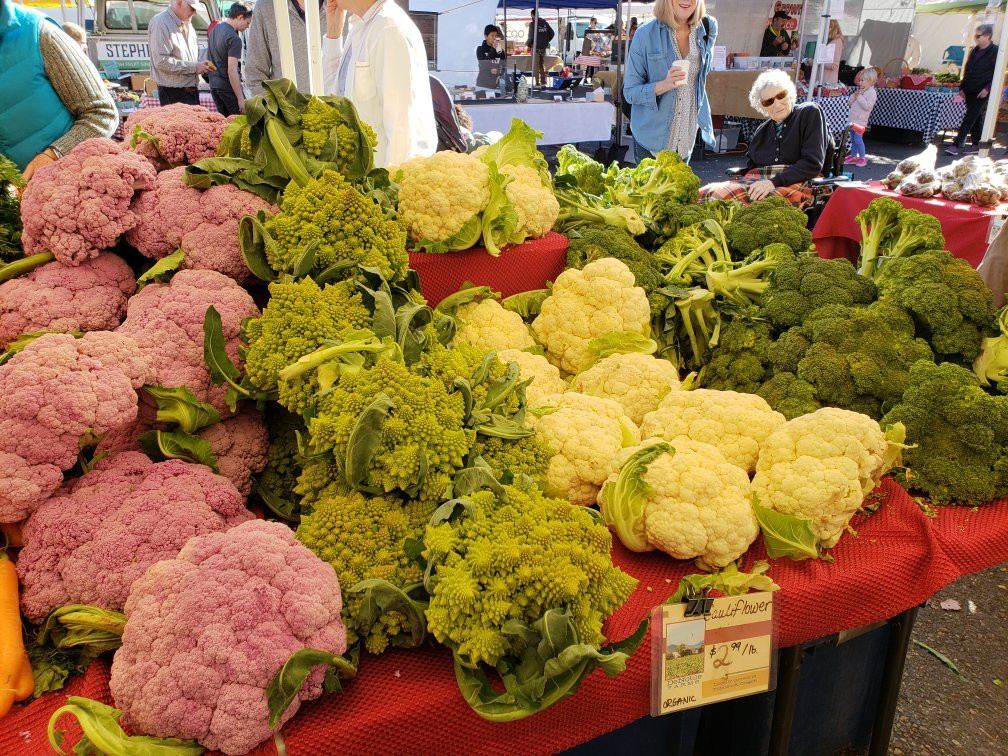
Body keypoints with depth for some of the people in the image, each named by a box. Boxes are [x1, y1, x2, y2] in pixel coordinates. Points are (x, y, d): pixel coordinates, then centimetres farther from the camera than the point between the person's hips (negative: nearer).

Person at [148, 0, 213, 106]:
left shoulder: (187, 24, 14)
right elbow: (161, 61, -21)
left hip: (192, 90, 8)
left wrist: (201, 65, 4)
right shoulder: (160, 24, -13)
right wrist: (194, 67, -19)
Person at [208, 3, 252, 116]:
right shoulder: (234, 38, -16)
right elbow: (232, 71, -21)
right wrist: (241, 98, -21)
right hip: (228, 86, -9)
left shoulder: (214, 29, 13)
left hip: (213, 85, 9)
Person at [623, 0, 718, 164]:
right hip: (652, 138, -4)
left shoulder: (708, 28, -1)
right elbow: (630, 92, -11)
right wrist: (664, 85, -27)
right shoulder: (645, 34, -12)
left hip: (687, 137, 4)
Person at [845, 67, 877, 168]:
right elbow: (850, 102, 17)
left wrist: (859, 97, -20)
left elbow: (867, 106, -22)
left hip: (860, 121, -9)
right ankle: (853, 156, 24)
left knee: (858, 139, -11)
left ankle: (862, 158, -2)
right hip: (853, 119, 9)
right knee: (853, 139, 14)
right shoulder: (860, 91, 15)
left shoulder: (872, 93, -11)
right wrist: (854, 95, -1)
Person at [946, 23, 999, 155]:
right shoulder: (974, 51, 13)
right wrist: (963, 87, 13)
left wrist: (987, 88, -19)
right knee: (975, 119, 13)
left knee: (969, 119, -10)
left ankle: (957, 145, -13)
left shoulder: (995, 52, -8)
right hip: (970, 92, 7)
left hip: (982, 93, -7)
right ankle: (976, 144, 20)